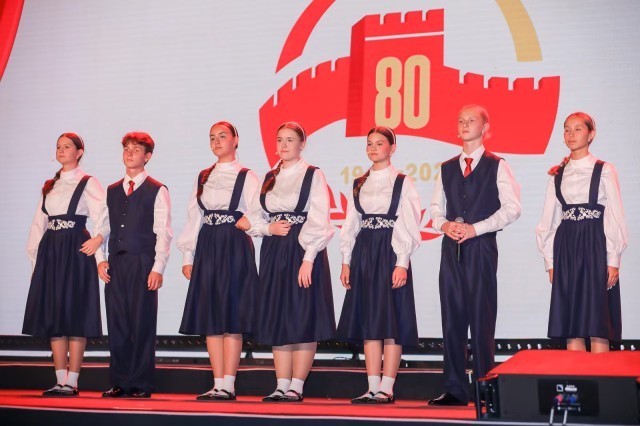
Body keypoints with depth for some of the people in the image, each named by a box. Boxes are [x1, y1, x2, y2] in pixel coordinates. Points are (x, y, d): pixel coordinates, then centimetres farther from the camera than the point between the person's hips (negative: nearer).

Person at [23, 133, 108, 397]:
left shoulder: (88, 184, 0)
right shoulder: (49, 186, 18)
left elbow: (103, 214, -10)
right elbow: (39, 222, 17)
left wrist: (99, 237, -27)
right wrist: (35, 256, 11)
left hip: (75, 252, -6)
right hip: (50, 252, 6)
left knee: (74, 315, -6)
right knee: (52, 315, 4)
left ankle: (72, 382, -4)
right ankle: (61, 381, 8)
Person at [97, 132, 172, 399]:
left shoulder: (157, 191, 1)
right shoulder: (111, 191, 16)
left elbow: (163, 232, -4)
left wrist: (158, 268, -11)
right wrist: (101, 259, 2)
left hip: (143, 264, -5)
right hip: (115, 264, 5)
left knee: (142, 324, -2)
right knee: (117, 324, 5)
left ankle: (141, 384, 4)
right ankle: (119, 383, 12)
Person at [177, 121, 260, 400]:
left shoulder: (246, 177, 2)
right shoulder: (203, 178, 15)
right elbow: (194, 218, 13)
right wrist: (188, 256, 9)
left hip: (235, 249, -5)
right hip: (207, 249, 5)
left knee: (232, 317, -6)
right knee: (210, 318, 3)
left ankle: (228, 385, -3)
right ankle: (218, 384, 8)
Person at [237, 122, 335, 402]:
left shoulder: (313, 176, -2)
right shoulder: (270, 177, 14)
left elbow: (319, 222, -10)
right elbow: (253, 217, 15)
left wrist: (308, 259, -17)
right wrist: (268, 228, -6)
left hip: (302, 253, -5)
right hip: (274, 253, 6)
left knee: (303, 319, -5)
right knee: (277, 320, 5)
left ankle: (296, 387, 0)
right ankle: (282, 386, 10)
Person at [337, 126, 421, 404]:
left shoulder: (402, 183, 0)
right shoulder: (359, 184, 14)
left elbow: (409, 226, -6)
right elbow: (351, 225, 14)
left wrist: (402, 263, -14)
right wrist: (346, 261, 7)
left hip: (390, 253, -5)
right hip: (363, 254, 5)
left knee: (390, 320, -5)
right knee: (368, 319, 3)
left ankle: (387, 388, -2)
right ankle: (373, 388, 6)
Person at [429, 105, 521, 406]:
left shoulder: (496, 166, 1)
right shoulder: (447, 168, 16)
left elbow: (512, 208, -7)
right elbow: (435, 209, 18)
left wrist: (475, 228, -14)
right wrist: (444, 225, -4)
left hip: (481, 248, -5)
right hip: (451, 248, 5)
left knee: (482, 319, -5)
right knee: (452, 319, 4)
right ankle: (455, 390, 9)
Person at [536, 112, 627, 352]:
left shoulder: (604, 171, 1)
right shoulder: (558, 175, 11)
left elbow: (615, 217, -2)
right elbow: (549, 220, 11)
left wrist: (613, 260, -8)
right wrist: (550, 261, 5)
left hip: (595, 246, -3)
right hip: (566, 249, 4)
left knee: (597, 324, -5)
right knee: (570, 326, 2)